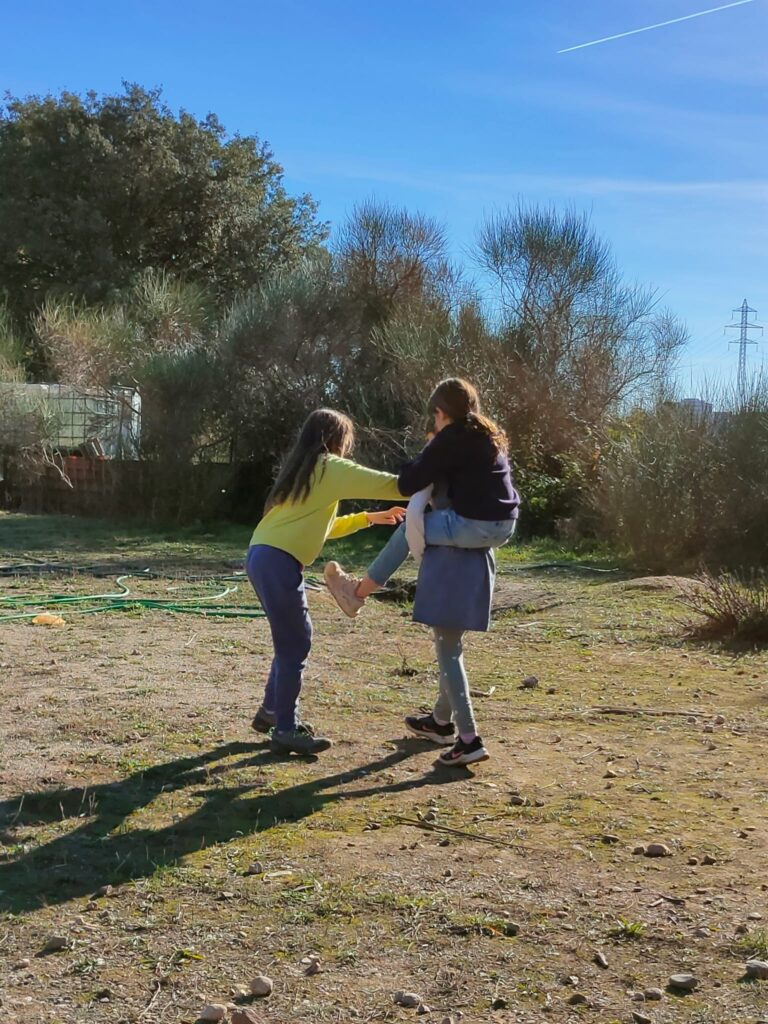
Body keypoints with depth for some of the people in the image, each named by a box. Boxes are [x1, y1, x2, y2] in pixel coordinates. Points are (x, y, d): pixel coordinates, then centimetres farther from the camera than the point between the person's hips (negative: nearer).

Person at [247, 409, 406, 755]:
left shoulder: (303, 469, 24)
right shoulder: (329, 467, -3)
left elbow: (320, 525, 30)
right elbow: (383, 484, -5)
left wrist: (369, 518, 29)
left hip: (264, 556, 10)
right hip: (279, 561, -10)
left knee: (291, 639, 18)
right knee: (295, 643, -4)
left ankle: (272, 711, 27)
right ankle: (285, 729, 2)